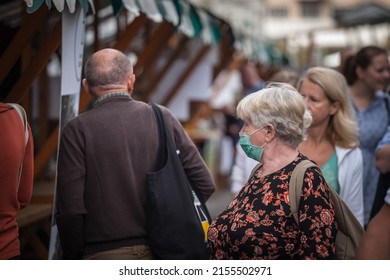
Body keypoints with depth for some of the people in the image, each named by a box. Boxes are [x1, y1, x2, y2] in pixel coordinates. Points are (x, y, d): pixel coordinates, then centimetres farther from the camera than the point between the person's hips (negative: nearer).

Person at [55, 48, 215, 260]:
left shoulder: (77, 130, -6)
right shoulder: (162, 117, 2)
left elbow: (70, 208, -11)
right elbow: (204, 184, 2)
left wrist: (73, 258, 3)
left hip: (105, 256, -3)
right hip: (160, 254, 3)